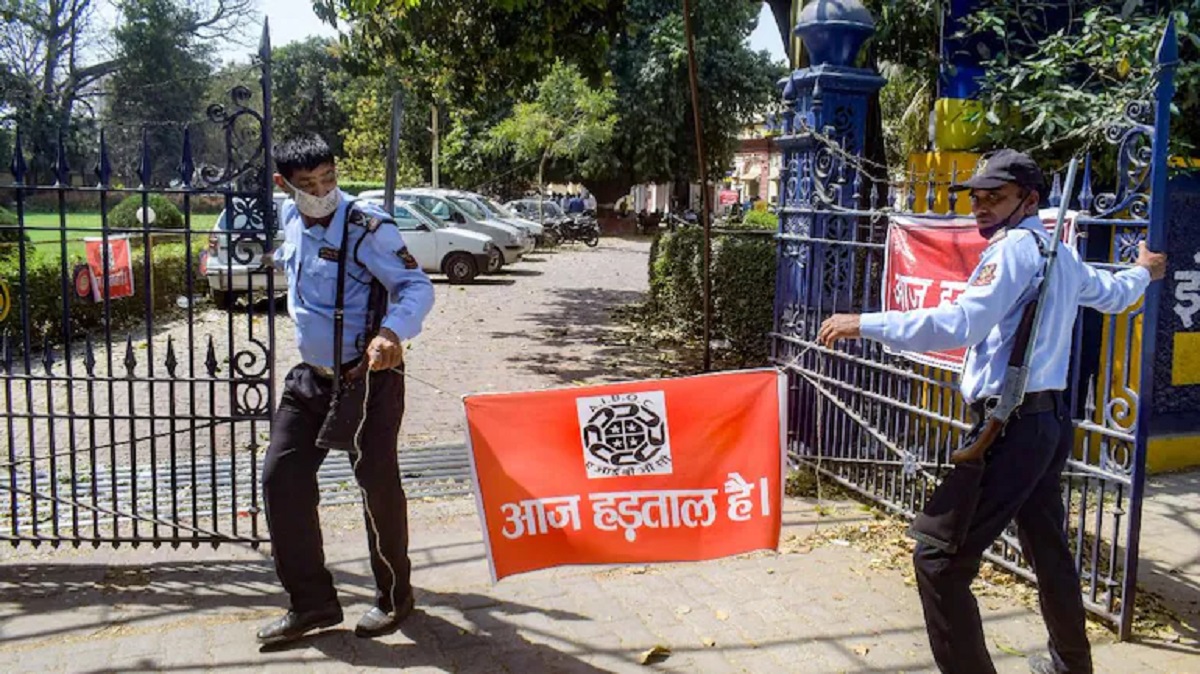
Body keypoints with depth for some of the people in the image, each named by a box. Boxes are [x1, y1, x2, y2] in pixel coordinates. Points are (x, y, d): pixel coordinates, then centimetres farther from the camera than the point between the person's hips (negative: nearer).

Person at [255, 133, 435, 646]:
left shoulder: (367, 226, -19)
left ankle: (393, 597, 23)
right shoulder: (291, 218, 4)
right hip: (311, 376, 7)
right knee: (281, 477, 2)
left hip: (368, 377, -7)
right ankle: (311, 602, 15)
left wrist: (393, 331, -40)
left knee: (378, 483, 2)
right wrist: (283, 258, 43)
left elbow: (417, 286, -23)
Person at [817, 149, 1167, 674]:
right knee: (1047, 547, 25)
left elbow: (957, 325, -26)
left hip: (1012, 426, -10)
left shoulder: (1016, 247, -12)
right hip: (1049, 420, 10)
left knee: (938, 558, -10)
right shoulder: (1062, 255, 15)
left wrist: (863, 324, -26)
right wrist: (1143, 272, 58)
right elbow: (1114, 295, 35)